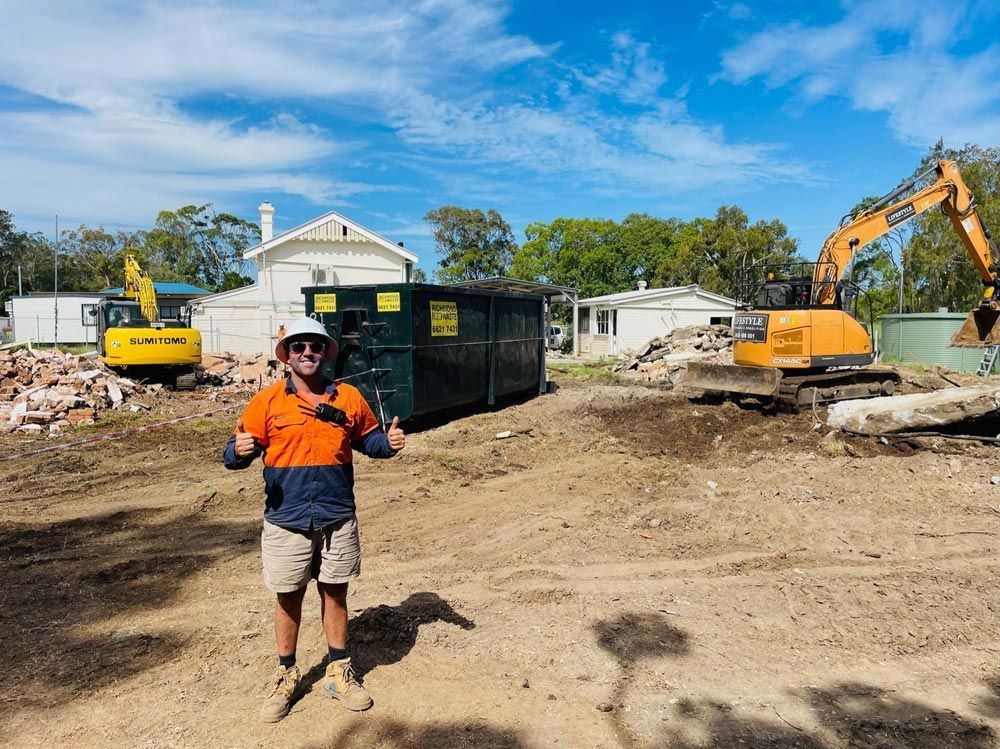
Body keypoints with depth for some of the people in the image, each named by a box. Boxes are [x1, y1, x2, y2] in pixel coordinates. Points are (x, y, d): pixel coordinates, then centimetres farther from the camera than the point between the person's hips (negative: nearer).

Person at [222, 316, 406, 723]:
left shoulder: (349, 398, 1)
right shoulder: (267, 400, -4)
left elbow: (367, 439, 12)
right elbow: (235, 454, -2)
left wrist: (389, 442, -9)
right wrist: (239, 451, -26)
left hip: (338, 520, 1)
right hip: (286, 521, -1)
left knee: (334, 594, 14)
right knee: (288, 599, 13)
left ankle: (338, 673, 33)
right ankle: (286, 677, 34)